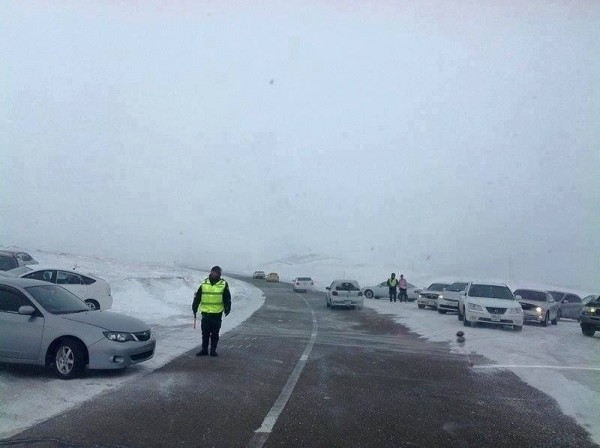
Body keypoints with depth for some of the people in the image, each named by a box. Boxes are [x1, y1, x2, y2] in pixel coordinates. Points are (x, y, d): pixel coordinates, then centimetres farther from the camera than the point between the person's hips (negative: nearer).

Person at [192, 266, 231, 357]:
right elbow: (197, 297, 11)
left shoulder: (223, 284, 1)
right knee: (205, 333, 6)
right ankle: (204, 350, 16)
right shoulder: (204, 283, 6)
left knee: (215, 334, 6)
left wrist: (227, 309, -9)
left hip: (217, 314, -1)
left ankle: (213, 350, 16)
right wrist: (194, 308, 8)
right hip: (205, 313, 2)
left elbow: (227, 298, 2)